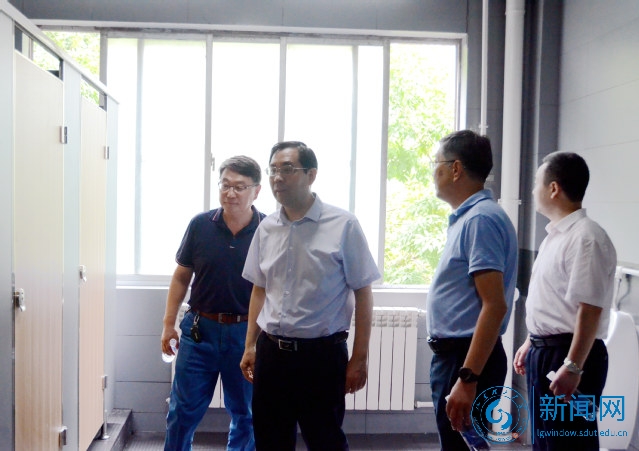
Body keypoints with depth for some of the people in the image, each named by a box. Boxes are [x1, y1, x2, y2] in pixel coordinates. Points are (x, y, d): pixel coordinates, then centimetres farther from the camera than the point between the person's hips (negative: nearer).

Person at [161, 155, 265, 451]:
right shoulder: (200, 225, -2)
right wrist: (169, 323, 4)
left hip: (246, 334, -1)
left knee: (245, 415, 13)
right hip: (200, 328, 1)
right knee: (182, 411, 9)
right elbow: (181, 277, 7)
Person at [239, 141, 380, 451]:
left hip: (322, 354, -5)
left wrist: (359, 358, -7)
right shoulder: (266, 228, 5)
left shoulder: (342, 225, -10)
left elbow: (362, 294, -6)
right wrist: (250, 346, 14)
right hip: (270, 352, 5)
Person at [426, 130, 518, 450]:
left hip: (468, 359, -10)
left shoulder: (480, 219, -19)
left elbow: (494, 306, -25)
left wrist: (467, 379, -28)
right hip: (453, 354, 10)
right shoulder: (467, 216, 13)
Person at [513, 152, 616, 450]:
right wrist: (532, 343, 25)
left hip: (568, 356, -10)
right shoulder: (555, 235, 12)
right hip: (545, 352, 10)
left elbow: (590, 309, -23)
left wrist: (572, 367, -25)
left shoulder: (586, 238, -18)